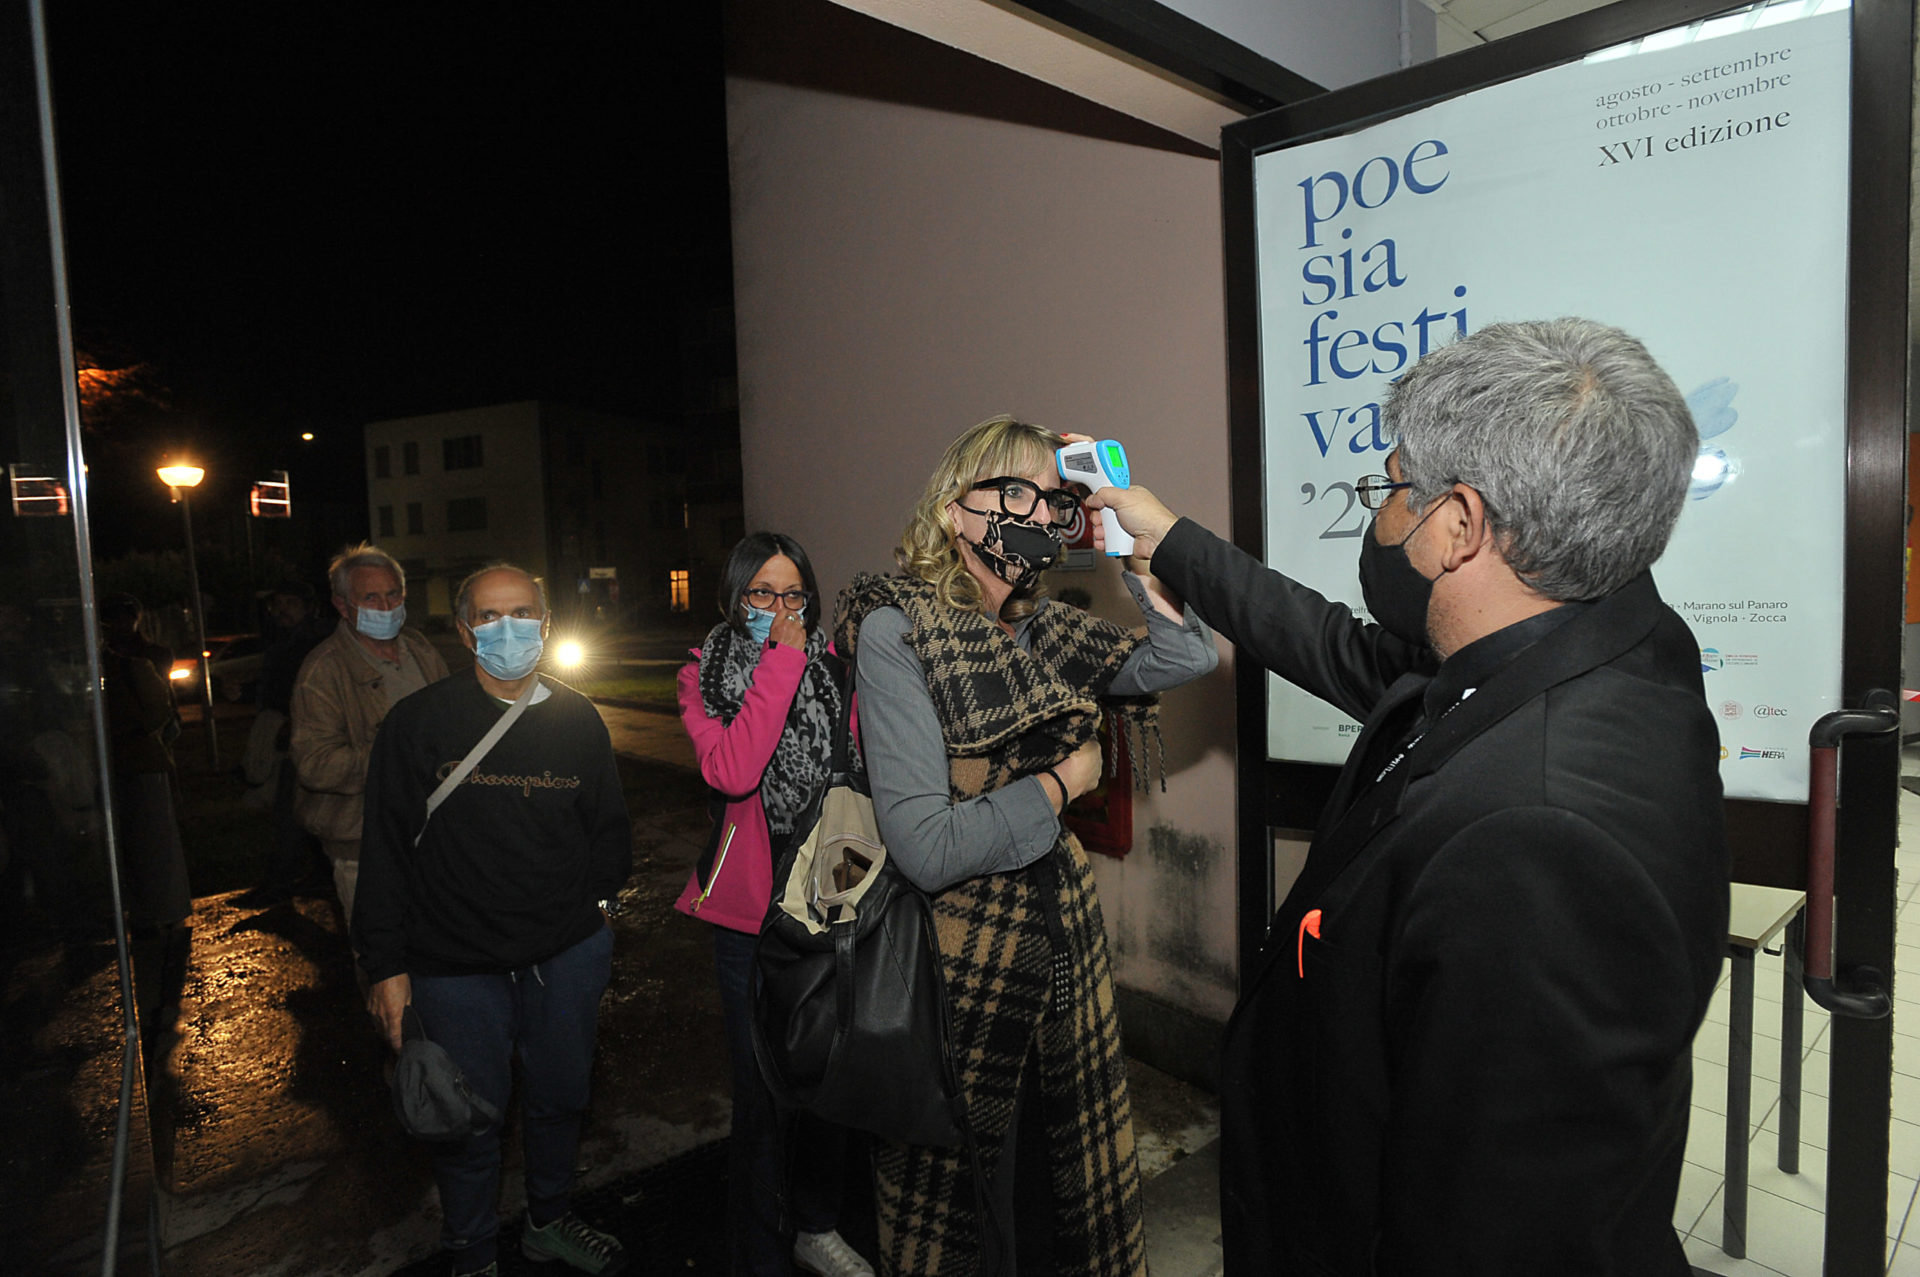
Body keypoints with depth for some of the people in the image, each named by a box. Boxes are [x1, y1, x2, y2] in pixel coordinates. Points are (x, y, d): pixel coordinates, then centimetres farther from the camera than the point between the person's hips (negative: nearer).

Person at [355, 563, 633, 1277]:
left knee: (560, 1098, 19)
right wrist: (386, 965, -6)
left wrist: (594, 903, 4)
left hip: (568, 953, 3)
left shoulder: (577, 720, 2)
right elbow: (385, 851, -5)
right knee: (469, 1119, 10)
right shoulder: (419, 723, -7)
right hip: (456, 963, -3)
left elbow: (609, 826, 13)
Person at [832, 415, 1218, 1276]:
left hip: (1067, 930, 6)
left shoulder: (1044, 629, 1)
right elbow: (926, 849, -24)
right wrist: (1063, 781, -13)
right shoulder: (897, 631, -19)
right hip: (963, 953, -6)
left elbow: (1187, 656, -2)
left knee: (1082, 1173, 21)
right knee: (955, 1203, 15)